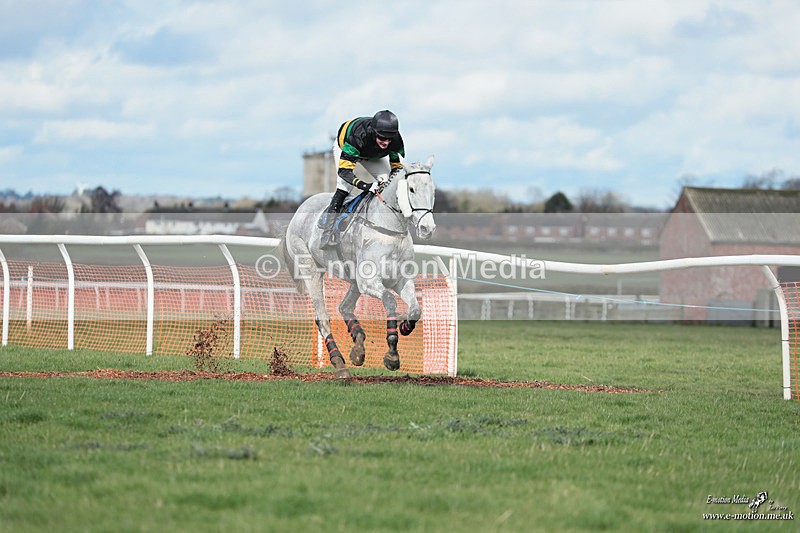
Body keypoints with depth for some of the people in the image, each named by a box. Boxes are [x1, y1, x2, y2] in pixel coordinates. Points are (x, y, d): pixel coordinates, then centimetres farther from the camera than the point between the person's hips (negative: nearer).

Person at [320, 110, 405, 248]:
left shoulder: (396, 140, -33)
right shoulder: (358, 137, -47)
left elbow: (397, 166, -18)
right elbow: (344, 170, -46)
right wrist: (365, 186, -60)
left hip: (373, 156, 5)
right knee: (344, 186, -25)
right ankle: (327, 233, -26)